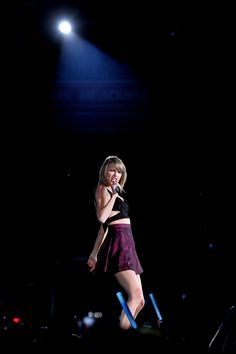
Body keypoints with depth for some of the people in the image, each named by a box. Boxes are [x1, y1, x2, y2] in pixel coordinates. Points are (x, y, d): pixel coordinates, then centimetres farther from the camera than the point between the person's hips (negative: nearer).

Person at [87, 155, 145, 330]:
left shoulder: (118, 192, 23)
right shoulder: (102, 190, -1)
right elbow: (102, 217, -19)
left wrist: (95, 253, 20)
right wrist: (114, 195, -11)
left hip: (127, 244, 9)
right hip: (117, 242, -9)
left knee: (139, 300, 4)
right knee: (135, 295, -20)